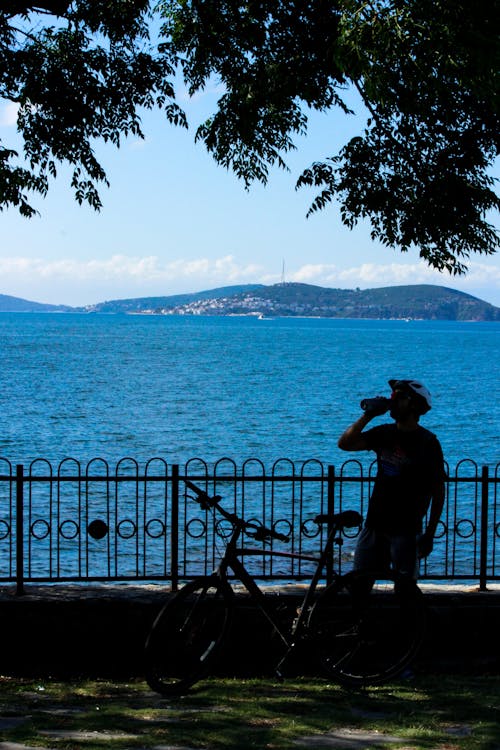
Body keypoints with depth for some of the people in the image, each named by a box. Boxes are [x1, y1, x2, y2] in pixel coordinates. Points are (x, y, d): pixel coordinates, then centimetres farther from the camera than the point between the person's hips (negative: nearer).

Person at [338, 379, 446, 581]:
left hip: (406, 528, -5)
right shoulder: (384, 433, 8)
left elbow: (438, 491, -4)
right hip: (374, 523, 5)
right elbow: (345, 443, 1)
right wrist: (367, 415, -9)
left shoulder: (427, 442, -7)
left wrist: (430, 533, -7)